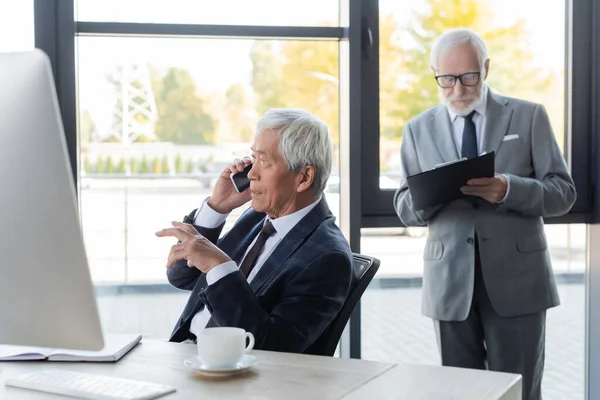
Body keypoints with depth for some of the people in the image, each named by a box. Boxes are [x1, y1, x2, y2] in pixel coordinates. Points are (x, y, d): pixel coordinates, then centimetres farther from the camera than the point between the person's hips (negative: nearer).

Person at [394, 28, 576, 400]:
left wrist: (509, 189, -21)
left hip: (516, 278, -1)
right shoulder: (418, 129, 8)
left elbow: (563, 193, -2)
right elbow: (405, 209, 7)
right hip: (450, 282, 2)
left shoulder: (529, 116, 3)